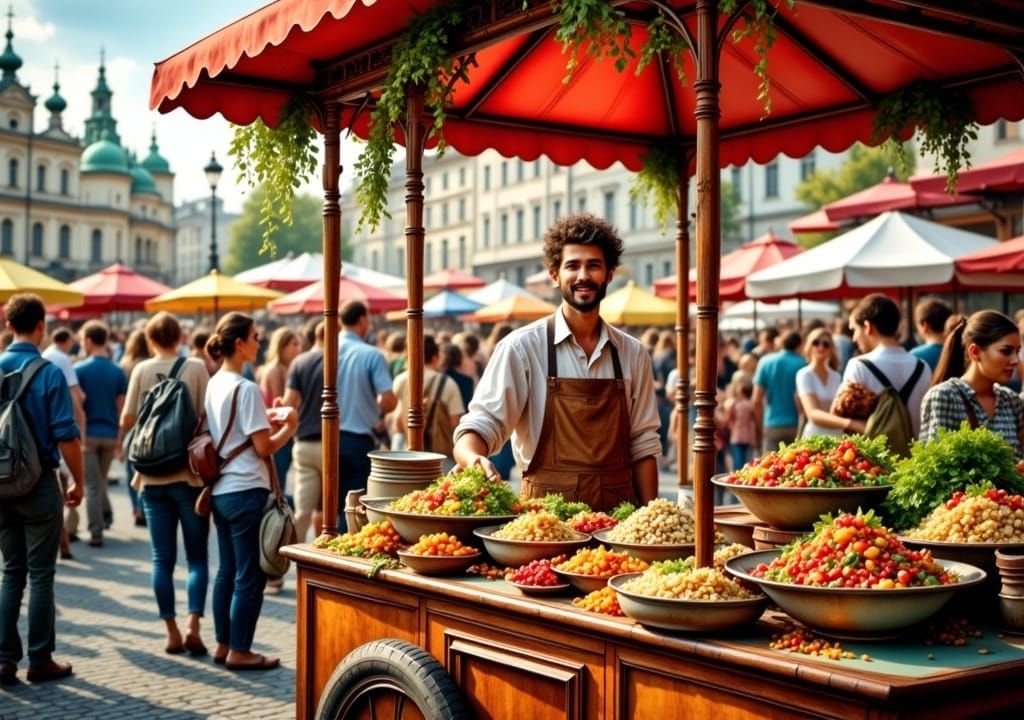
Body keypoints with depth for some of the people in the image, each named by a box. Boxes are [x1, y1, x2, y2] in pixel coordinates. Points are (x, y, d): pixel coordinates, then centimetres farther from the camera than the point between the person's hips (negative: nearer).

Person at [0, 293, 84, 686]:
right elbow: (66, 436, -14)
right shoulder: (49, 373, -12)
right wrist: (78, 481, -3)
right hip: (40, 483, -4)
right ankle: (40, 660, 10)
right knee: (40, 574, 4)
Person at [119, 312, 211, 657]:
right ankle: (193, 625, -5)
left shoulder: (142, 370, -1)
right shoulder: (196, 367, -5)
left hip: (153, 476, 1)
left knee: (163, 558, 8)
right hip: (190, 474, -1)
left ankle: (173, 632, 10)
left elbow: (126, 421, -2)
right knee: (196, 556, 8)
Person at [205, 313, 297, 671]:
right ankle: (240, 651, 7)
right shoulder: (246, 389, -16)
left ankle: (223, 645, 22)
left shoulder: (213, 385, 9)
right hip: (246, 492, -9)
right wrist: (288, 427, 0)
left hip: (220, 490, 9)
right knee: (250, 575, 1)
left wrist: (268, 423, 12)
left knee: (227, 571, 15)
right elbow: (263, 448, -15)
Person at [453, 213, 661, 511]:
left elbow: (643, 446, 9)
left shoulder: (633, 354, 6)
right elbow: (482, 423, -10)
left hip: (617, 511, 3)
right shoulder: (522, 347, -5)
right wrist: (474, 458, -31)